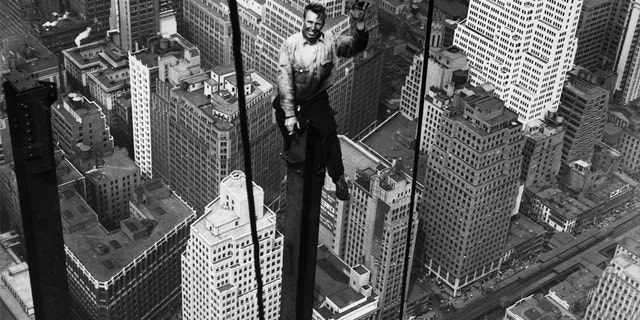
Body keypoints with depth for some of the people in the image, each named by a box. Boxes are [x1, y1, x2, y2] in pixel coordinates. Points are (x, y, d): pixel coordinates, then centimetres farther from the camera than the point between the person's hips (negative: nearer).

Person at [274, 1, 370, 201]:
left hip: (317, 99, 0)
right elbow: (284, 79, -15)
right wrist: (289, 114, -20)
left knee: (329, 130, -21)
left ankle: (338, 177, -13)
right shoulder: (290, 45, -12)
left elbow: (356, 46, -20)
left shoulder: (330, 42, -7)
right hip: (291, 100, 0)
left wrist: (359, 24, -41)